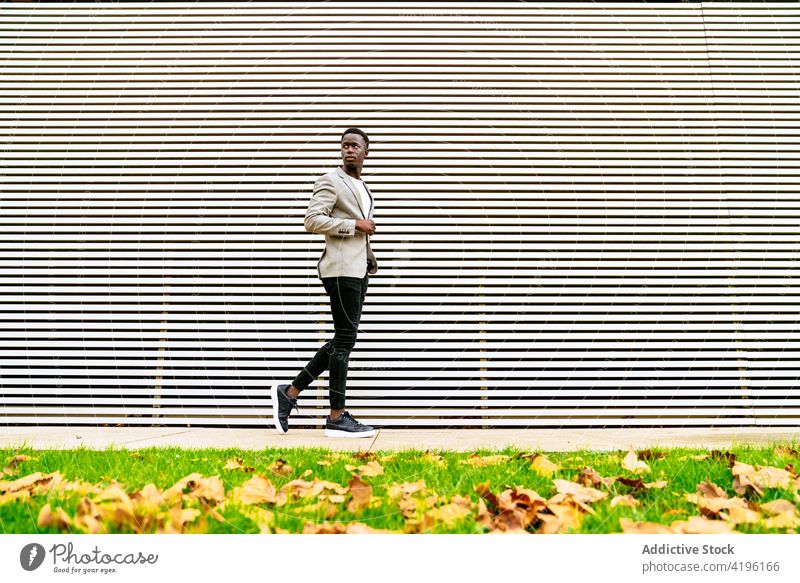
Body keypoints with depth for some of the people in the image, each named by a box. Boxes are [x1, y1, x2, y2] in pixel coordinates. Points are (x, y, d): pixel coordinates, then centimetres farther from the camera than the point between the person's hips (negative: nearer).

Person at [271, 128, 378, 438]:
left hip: (358, 271, 9)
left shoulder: (363, 188, 24)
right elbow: (313, 220, -17)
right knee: (345, 339, -9)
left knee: (343, 340, 8)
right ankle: (337, 418, -6)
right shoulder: (330, 181, -5)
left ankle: (290, 392, 13)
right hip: (341, 269, -9)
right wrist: (355, 225, -15)